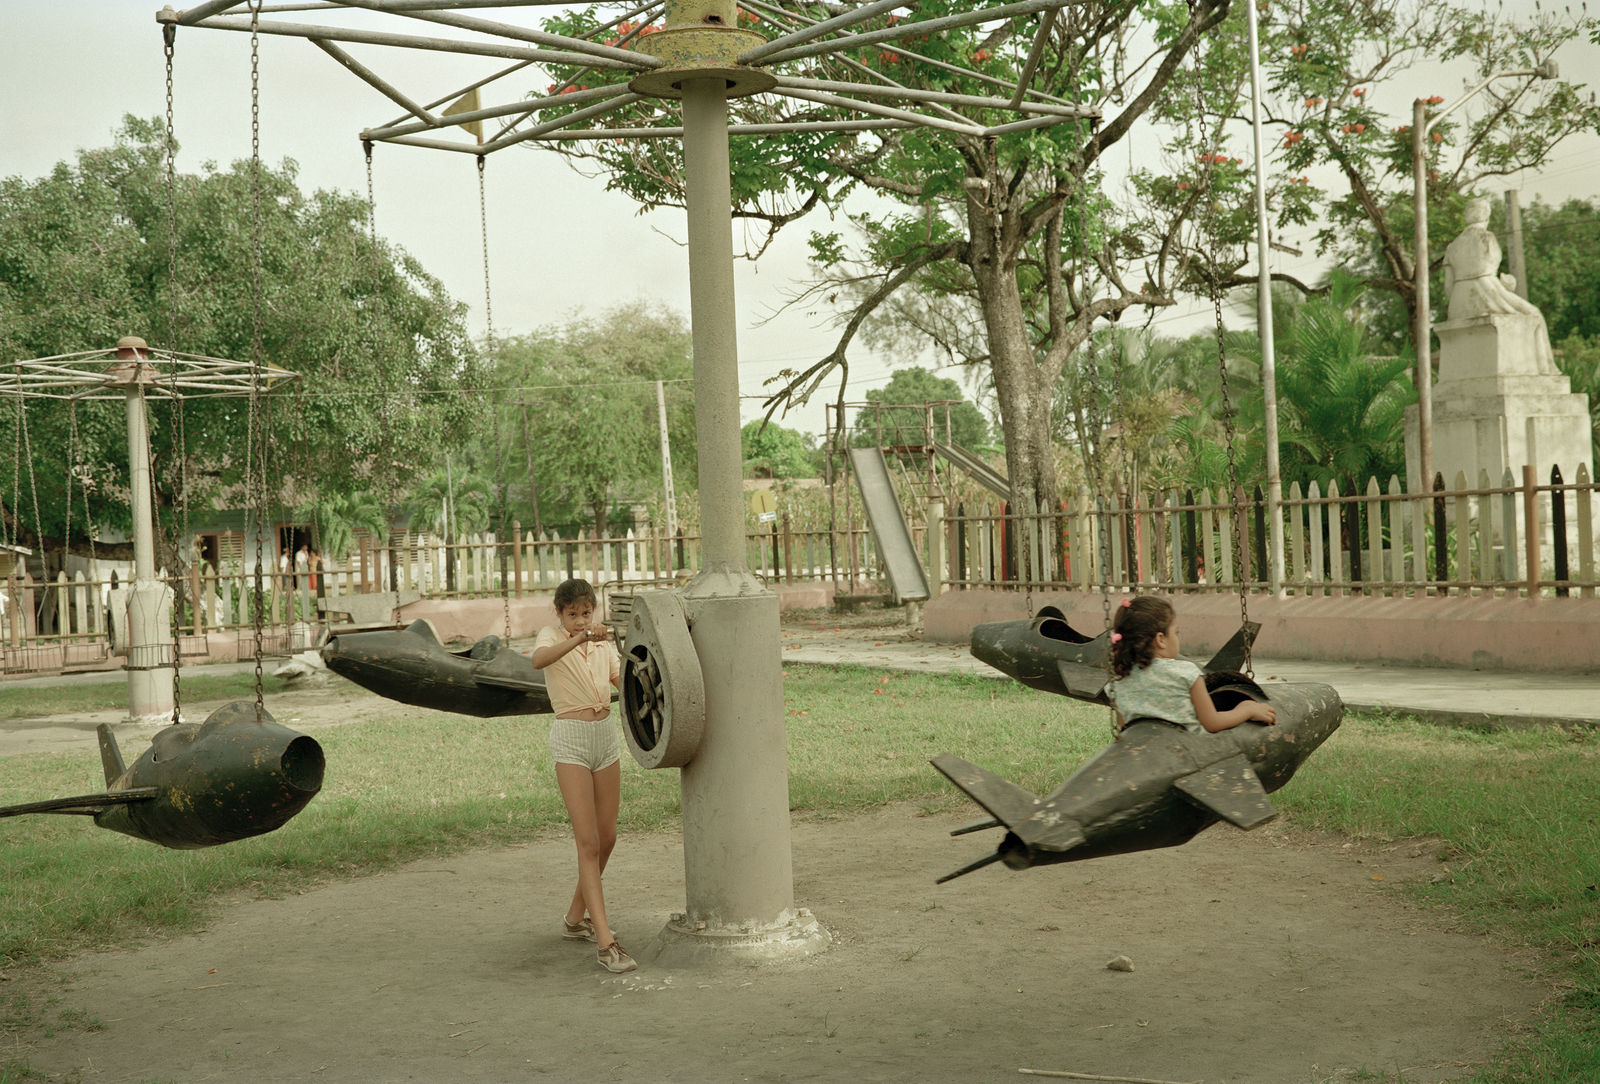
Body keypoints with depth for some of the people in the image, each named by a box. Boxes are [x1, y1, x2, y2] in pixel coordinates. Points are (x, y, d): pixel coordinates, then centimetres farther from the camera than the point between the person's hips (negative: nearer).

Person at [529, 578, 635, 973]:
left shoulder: (603, 644, 12)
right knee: (588, 842, -12)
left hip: (606, 736, 6)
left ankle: (576, 918, 32)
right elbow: (539, 660, -29)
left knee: (607, 837, 12)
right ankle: (606, 942, -15)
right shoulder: (552, 635, -5)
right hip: (570, 739, -6)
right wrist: (580, 638, -42)